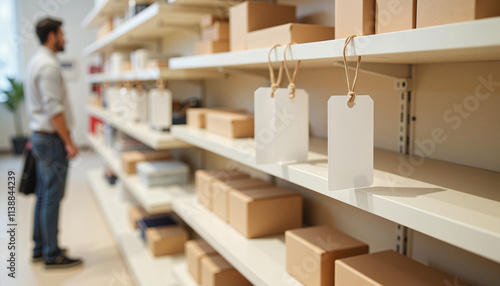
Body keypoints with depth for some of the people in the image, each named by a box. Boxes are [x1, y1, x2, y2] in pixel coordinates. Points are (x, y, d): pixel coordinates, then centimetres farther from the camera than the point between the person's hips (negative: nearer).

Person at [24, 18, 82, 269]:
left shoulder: (34, 62, 16)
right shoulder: (48, 65, -17)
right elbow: (53, 109, -23)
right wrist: (69, 142, -20)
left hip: (40, 136, 10)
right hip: (52, 139, -10)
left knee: (43, 196, 16)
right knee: (52, 198, -4)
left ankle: (40, 248, 26)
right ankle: (52, 255, 4)